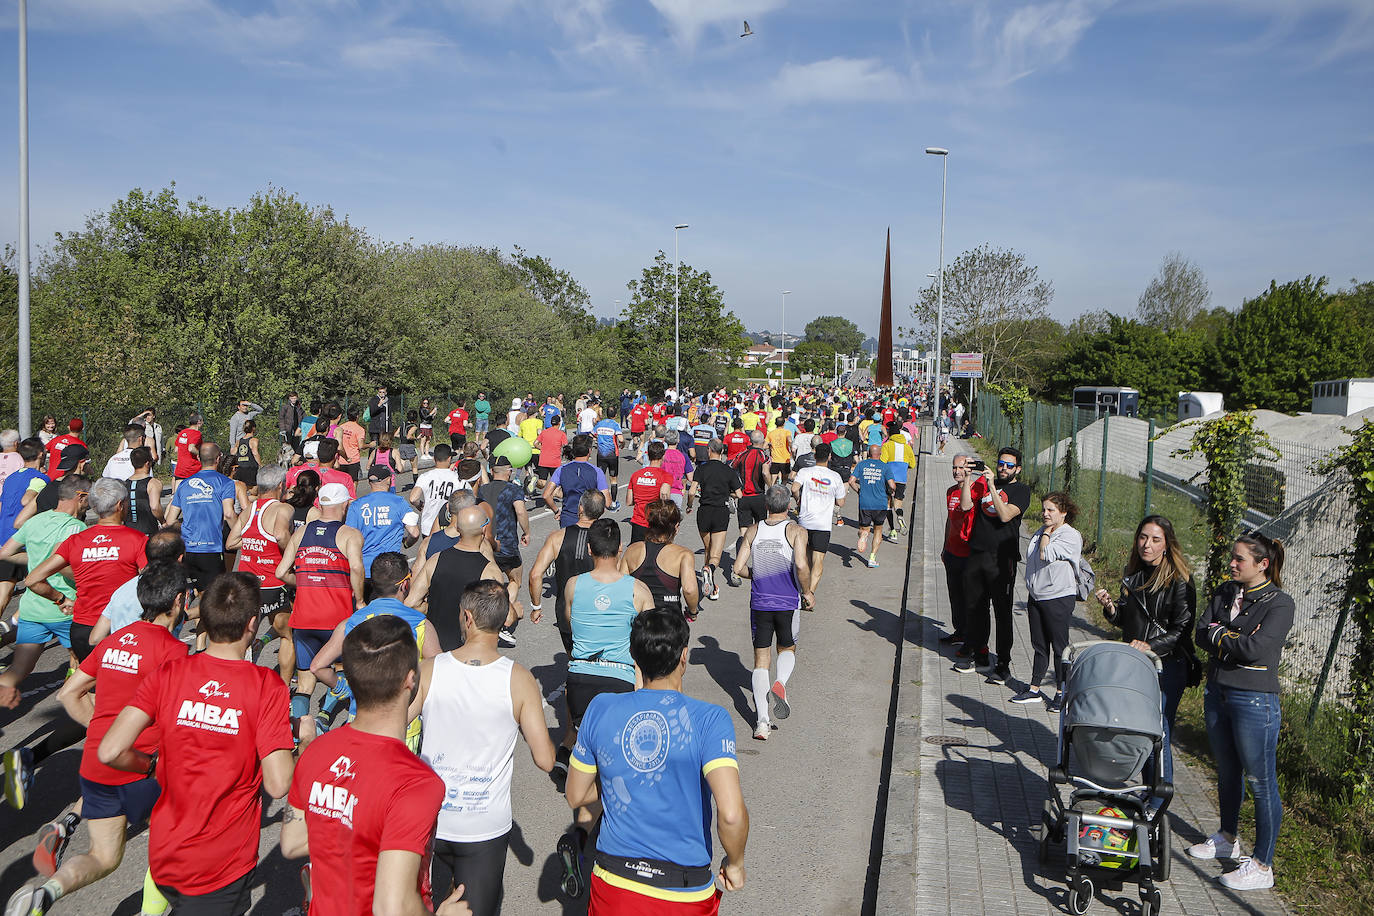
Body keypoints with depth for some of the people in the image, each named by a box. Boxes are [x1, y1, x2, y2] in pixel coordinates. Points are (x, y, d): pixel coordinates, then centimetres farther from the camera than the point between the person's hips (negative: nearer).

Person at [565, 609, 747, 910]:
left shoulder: (601, 709, -7)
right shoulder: (709, 720, -17)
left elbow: (576, 796, 4)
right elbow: (731, 813, -26)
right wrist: (735, 863, -7)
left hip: (613, 885, 2)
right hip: (685, 896, -1)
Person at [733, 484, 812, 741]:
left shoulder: (753, 531, 2)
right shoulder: (796, 531, -7)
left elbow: (738, 568, -2)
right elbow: (801, 565, -21)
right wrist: (807, 592, -4)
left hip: (759, 604, 2)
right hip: (787, 604, -2)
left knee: (761, 661, 9)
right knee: (787, 650, 23)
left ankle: (762, 721, 0)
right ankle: (780, 683, -9)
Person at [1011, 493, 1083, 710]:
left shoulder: (1070, 536, -12)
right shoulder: (1039, 533, 13)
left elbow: (1046, 555, -24)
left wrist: (1047, 532, -11)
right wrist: (1030, 592, 16)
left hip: (1059, 598, -7)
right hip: (1036, 597, 7)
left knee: (1060, 646, 2)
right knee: (1039, 645, 13)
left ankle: (1061, 693, 12)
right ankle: (1034, 689, 21)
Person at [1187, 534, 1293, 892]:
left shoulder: (1279, 603, -11)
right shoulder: (1225, 593, 8)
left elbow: (1256, 650, -22)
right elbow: (1202, 633, 0)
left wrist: (1219, 635, -8)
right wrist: (1236, 640, -15)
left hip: (1254, 700, -7)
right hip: (1217, 693, 7)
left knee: (1260, 782, 0)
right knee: (1227, 772, 20)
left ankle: (1262, 866, 9)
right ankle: (1228, 839, 38)